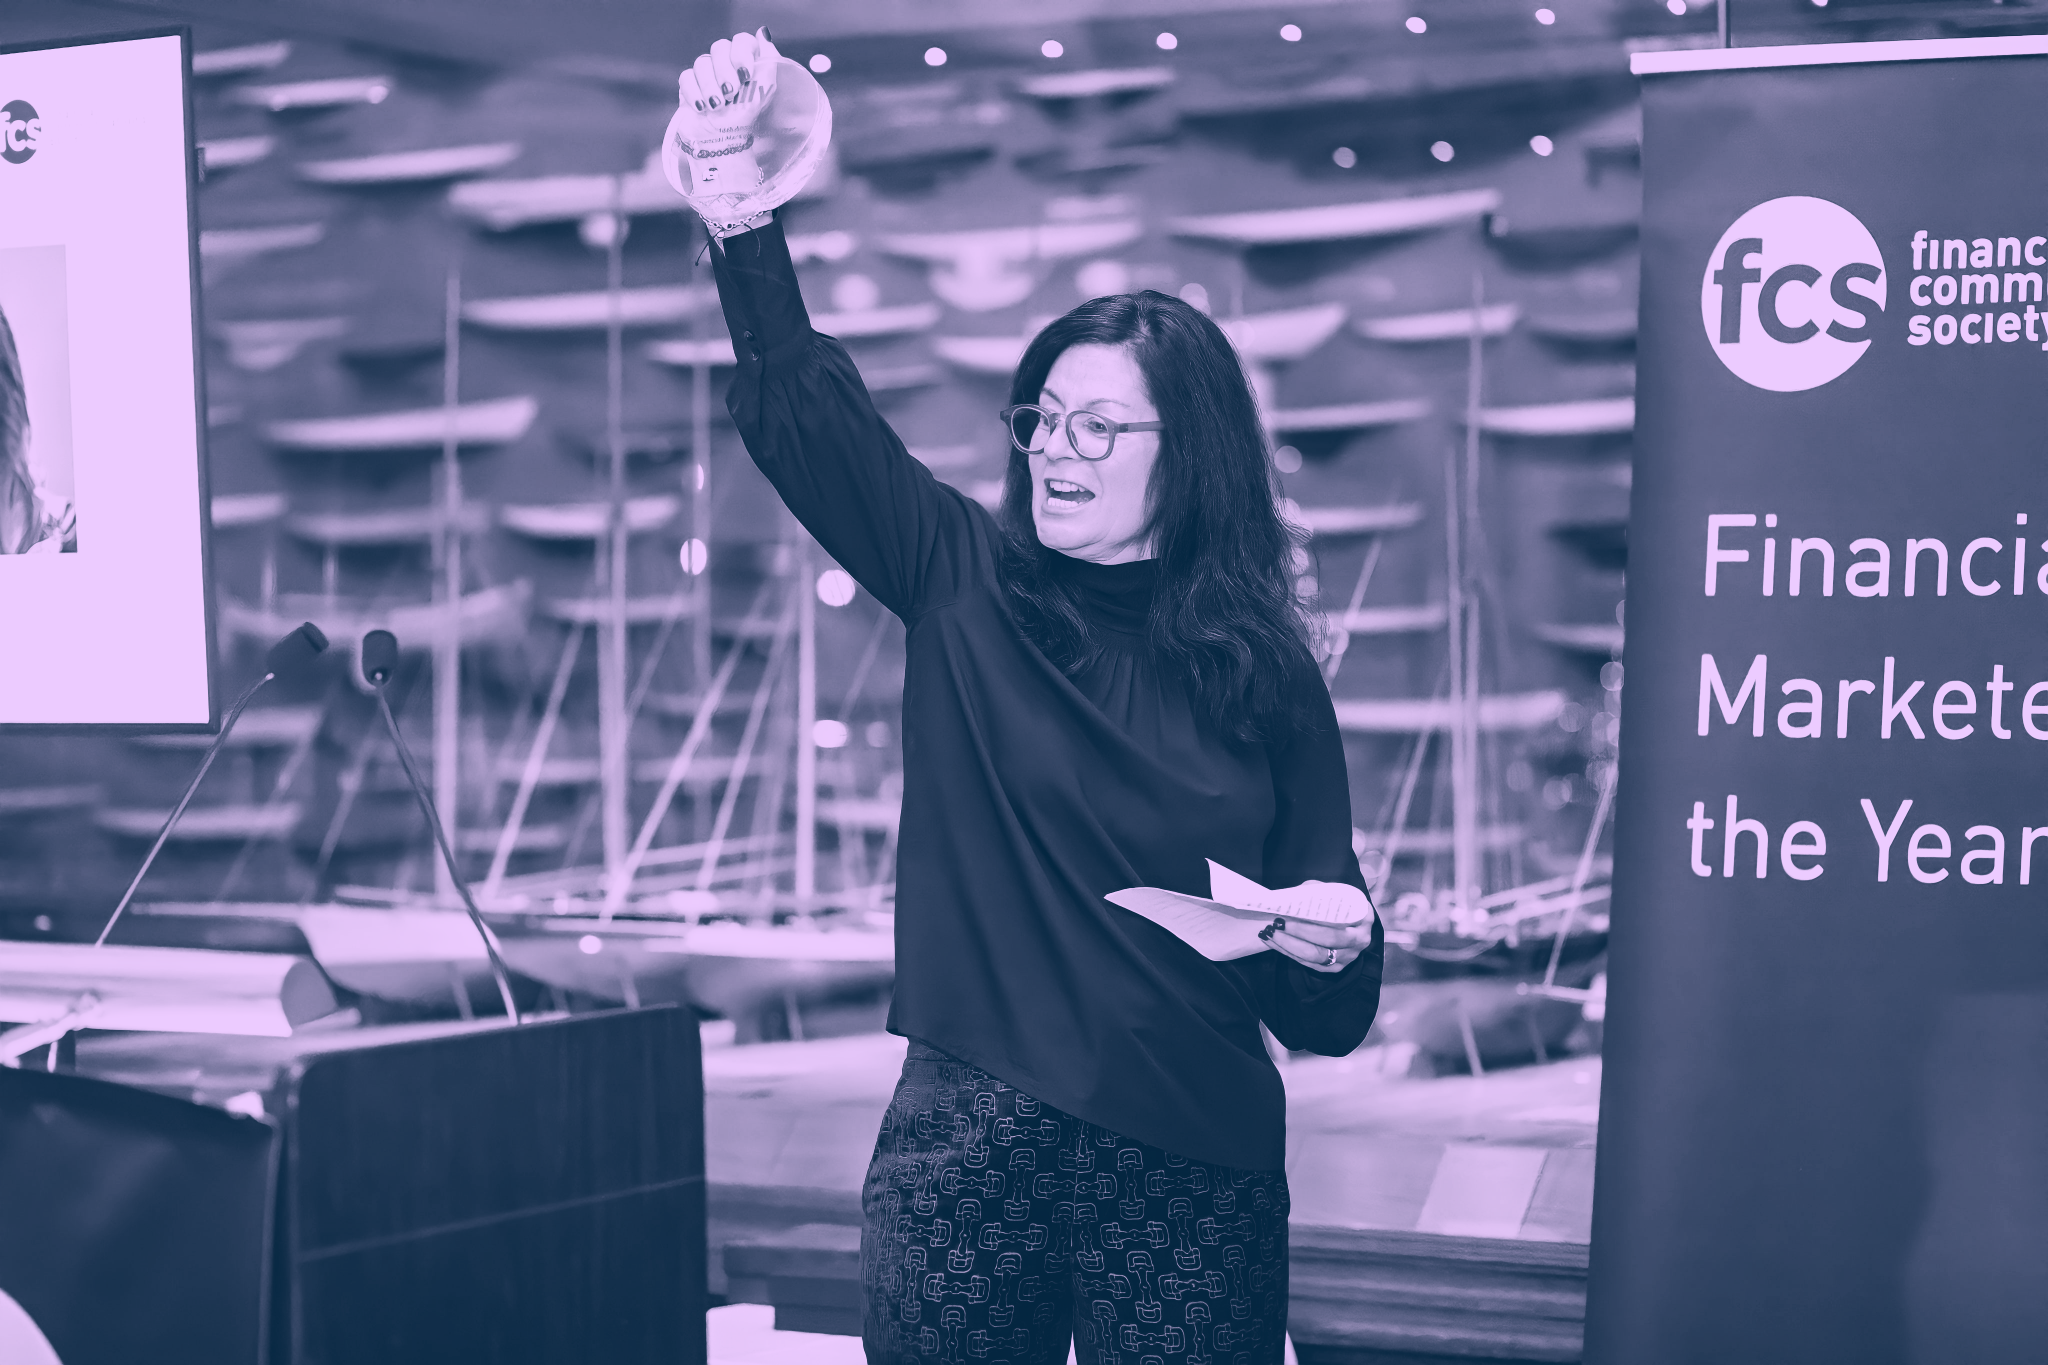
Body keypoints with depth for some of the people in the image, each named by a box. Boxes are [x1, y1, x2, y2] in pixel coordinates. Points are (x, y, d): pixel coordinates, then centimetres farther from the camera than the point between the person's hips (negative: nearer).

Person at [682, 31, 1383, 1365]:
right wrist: (745, 222, -20)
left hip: (1192, 1160, 0)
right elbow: (806, 414, -8)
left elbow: (1325, 1014, 6)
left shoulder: (1264, 673, 3)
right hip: (970, 1141, 1)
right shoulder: (966, 584, 5)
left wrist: (1336, 953, -15)